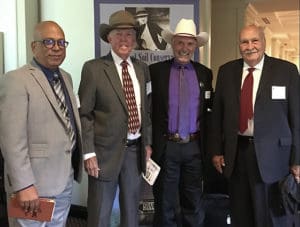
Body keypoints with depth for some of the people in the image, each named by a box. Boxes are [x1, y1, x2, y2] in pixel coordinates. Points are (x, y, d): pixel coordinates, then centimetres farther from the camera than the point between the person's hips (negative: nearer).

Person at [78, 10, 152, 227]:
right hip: (106, 150, -4)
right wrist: (89, 153, -12)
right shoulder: (93, 68, -8)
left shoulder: (142, 68, 7)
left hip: (136, 149, 5)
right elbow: (84, 114, -8)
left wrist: (147, 142, 11)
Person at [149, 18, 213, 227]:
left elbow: (210, 106, 10)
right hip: (165, 147, -2)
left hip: (194, 147, 3)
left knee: (194, 204, 14)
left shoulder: (205, 73, 7)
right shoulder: (156, 71, -2)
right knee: (165, 204, 11)